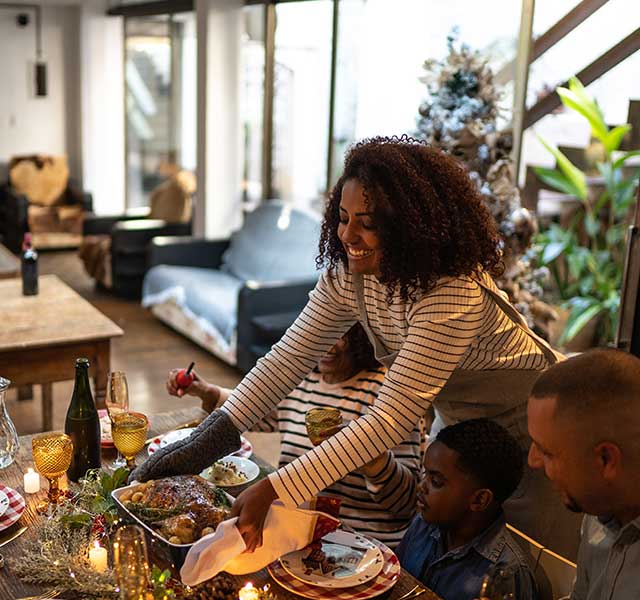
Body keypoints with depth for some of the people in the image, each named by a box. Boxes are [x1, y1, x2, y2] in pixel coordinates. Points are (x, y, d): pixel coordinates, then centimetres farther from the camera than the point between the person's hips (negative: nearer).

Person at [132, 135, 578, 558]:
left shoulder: (454, 294, -37)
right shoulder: (348, 273, -14)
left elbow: (389, 421, -38)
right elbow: (289, 356, -15)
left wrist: (273, 491, -41)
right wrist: (204, 443, -24)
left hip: (528, 432, -6)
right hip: (461, 423, 6)